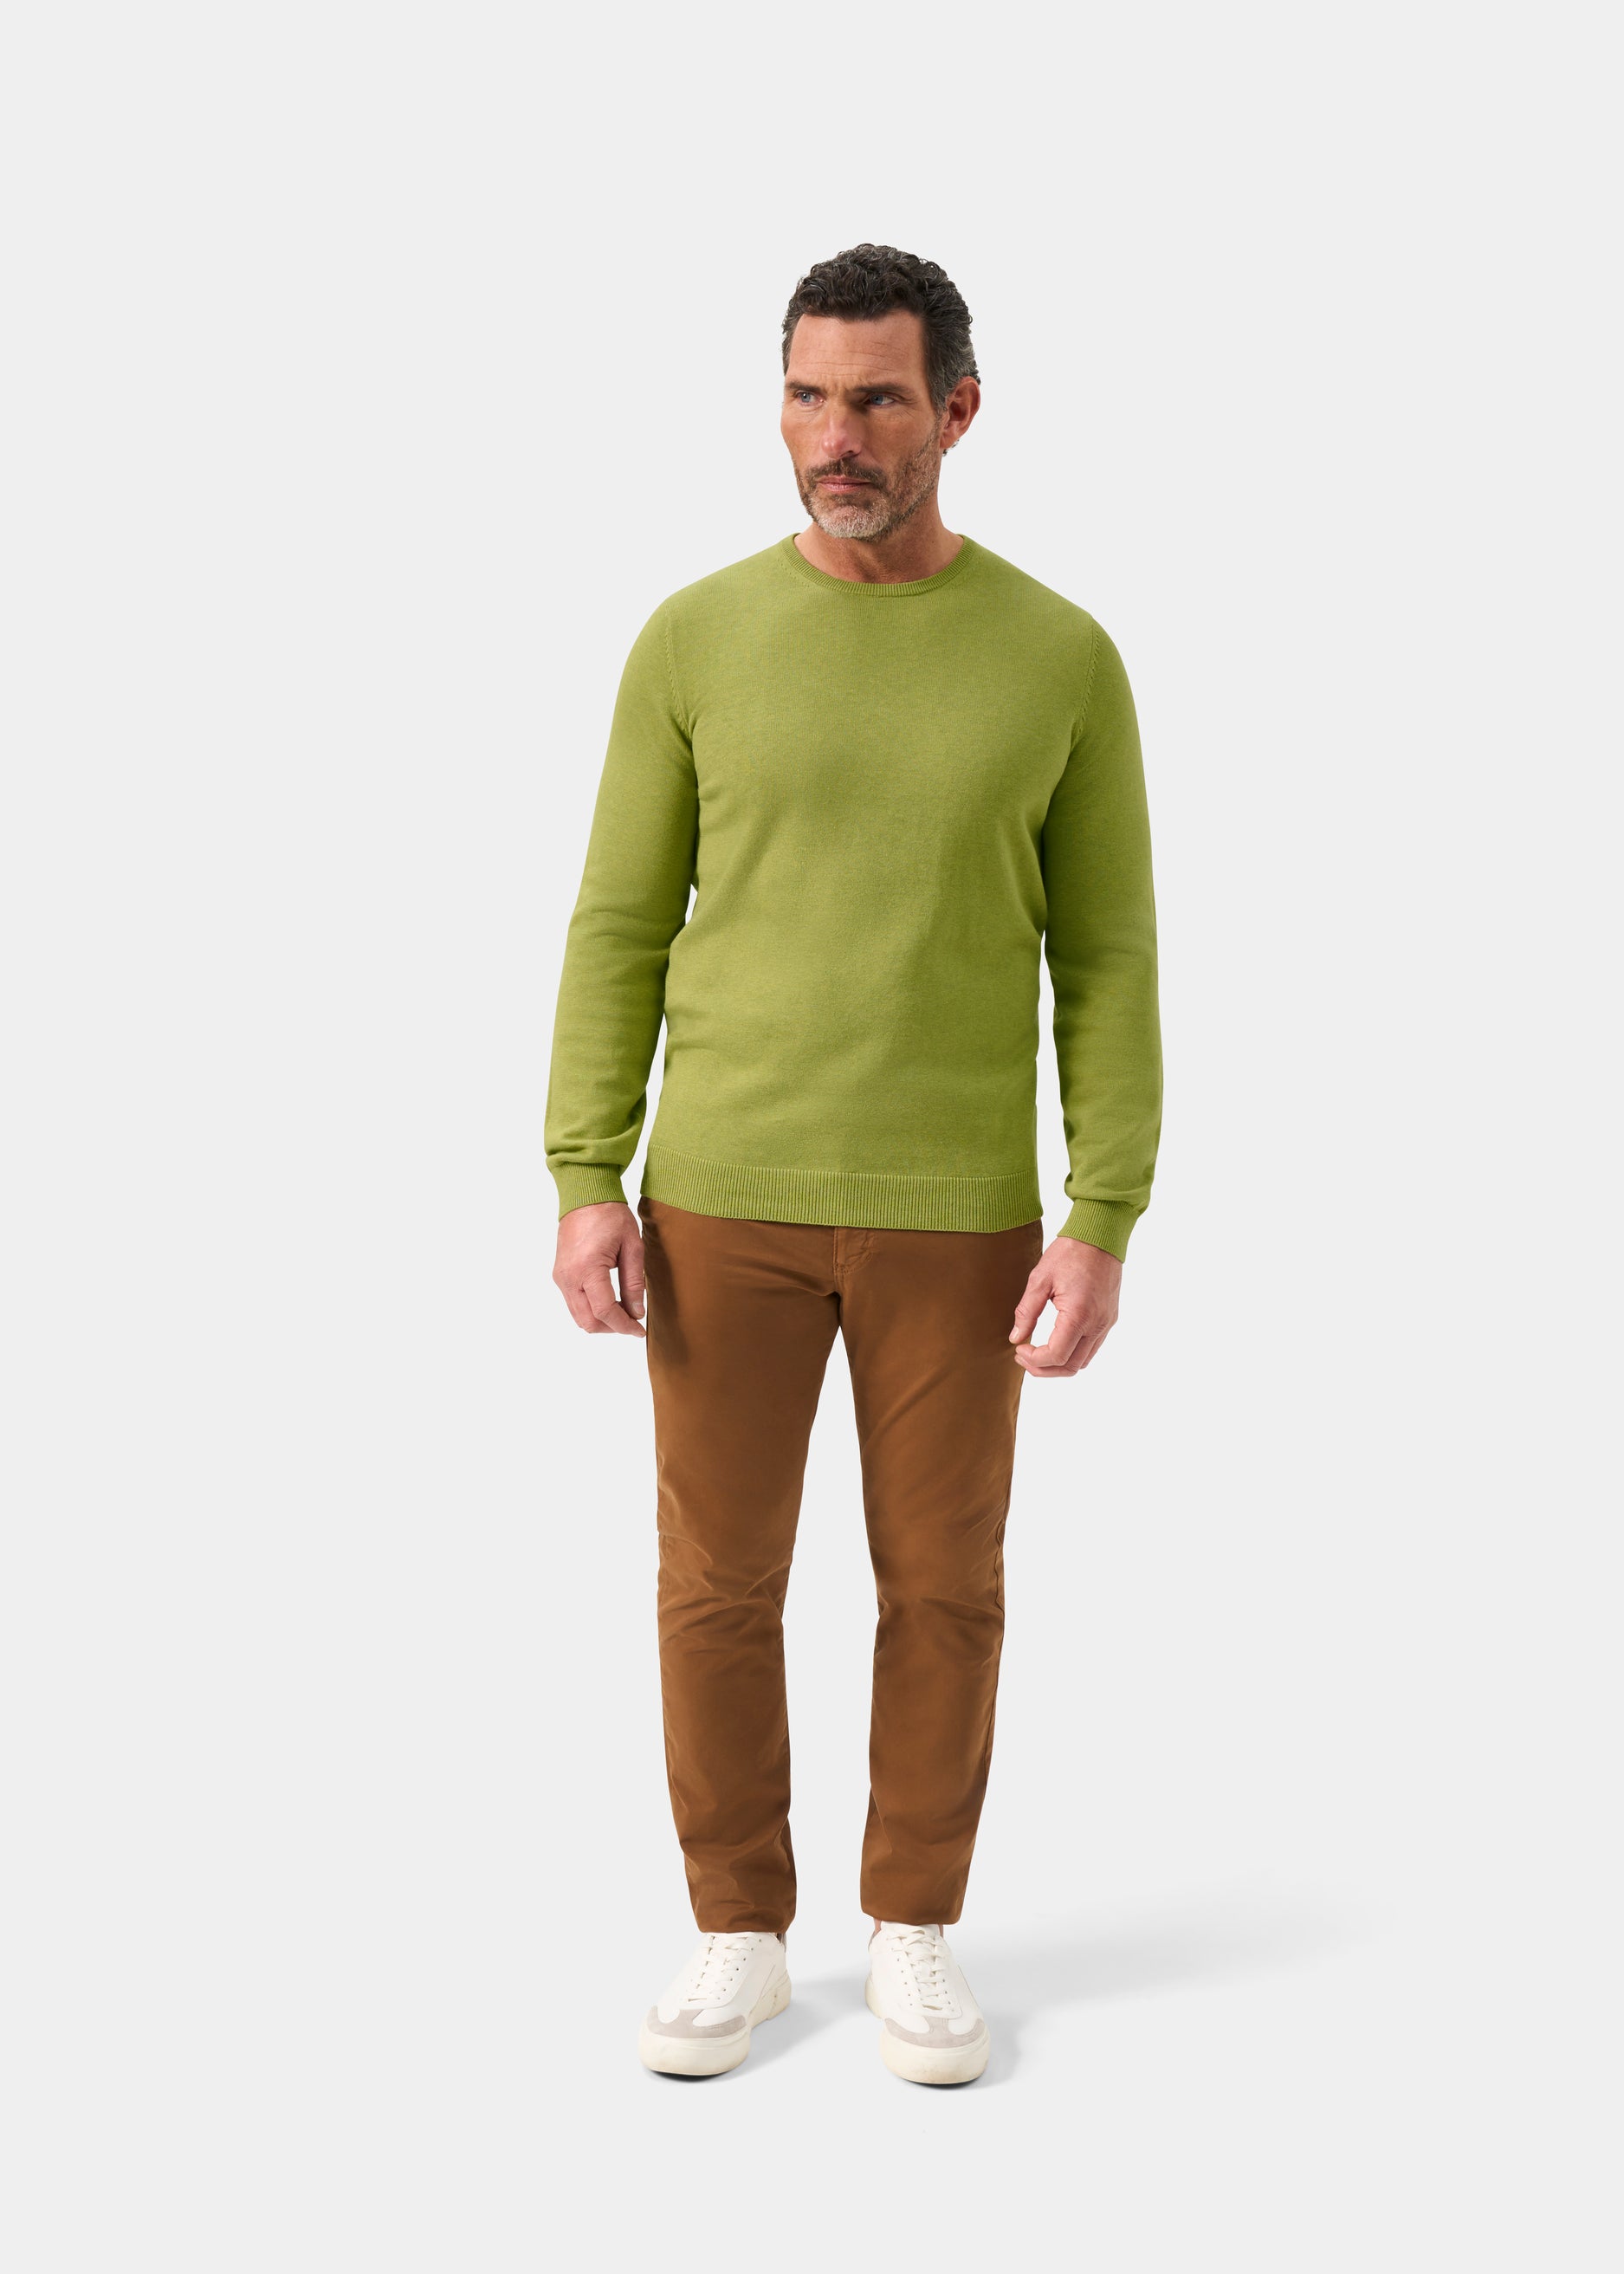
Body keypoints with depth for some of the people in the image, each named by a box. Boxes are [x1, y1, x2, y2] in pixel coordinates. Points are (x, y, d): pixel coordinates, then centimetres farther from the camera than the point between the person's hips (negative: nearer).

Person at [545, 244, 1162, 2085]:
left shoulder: (1062, 657, -3)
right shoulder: (695, 639, -2)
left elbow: (1105, 963, -1)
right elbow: (620, 932, 1)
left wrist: (1102, 1228, -8)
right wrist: (586, 1188, -7)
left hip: (957, 1207, 0)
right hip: (726, 1196, 1)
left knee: (943, 1583, 8)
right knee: (717, 1580, 7)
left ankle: (914, 1934, 27)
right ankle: (740, 1936, 25)